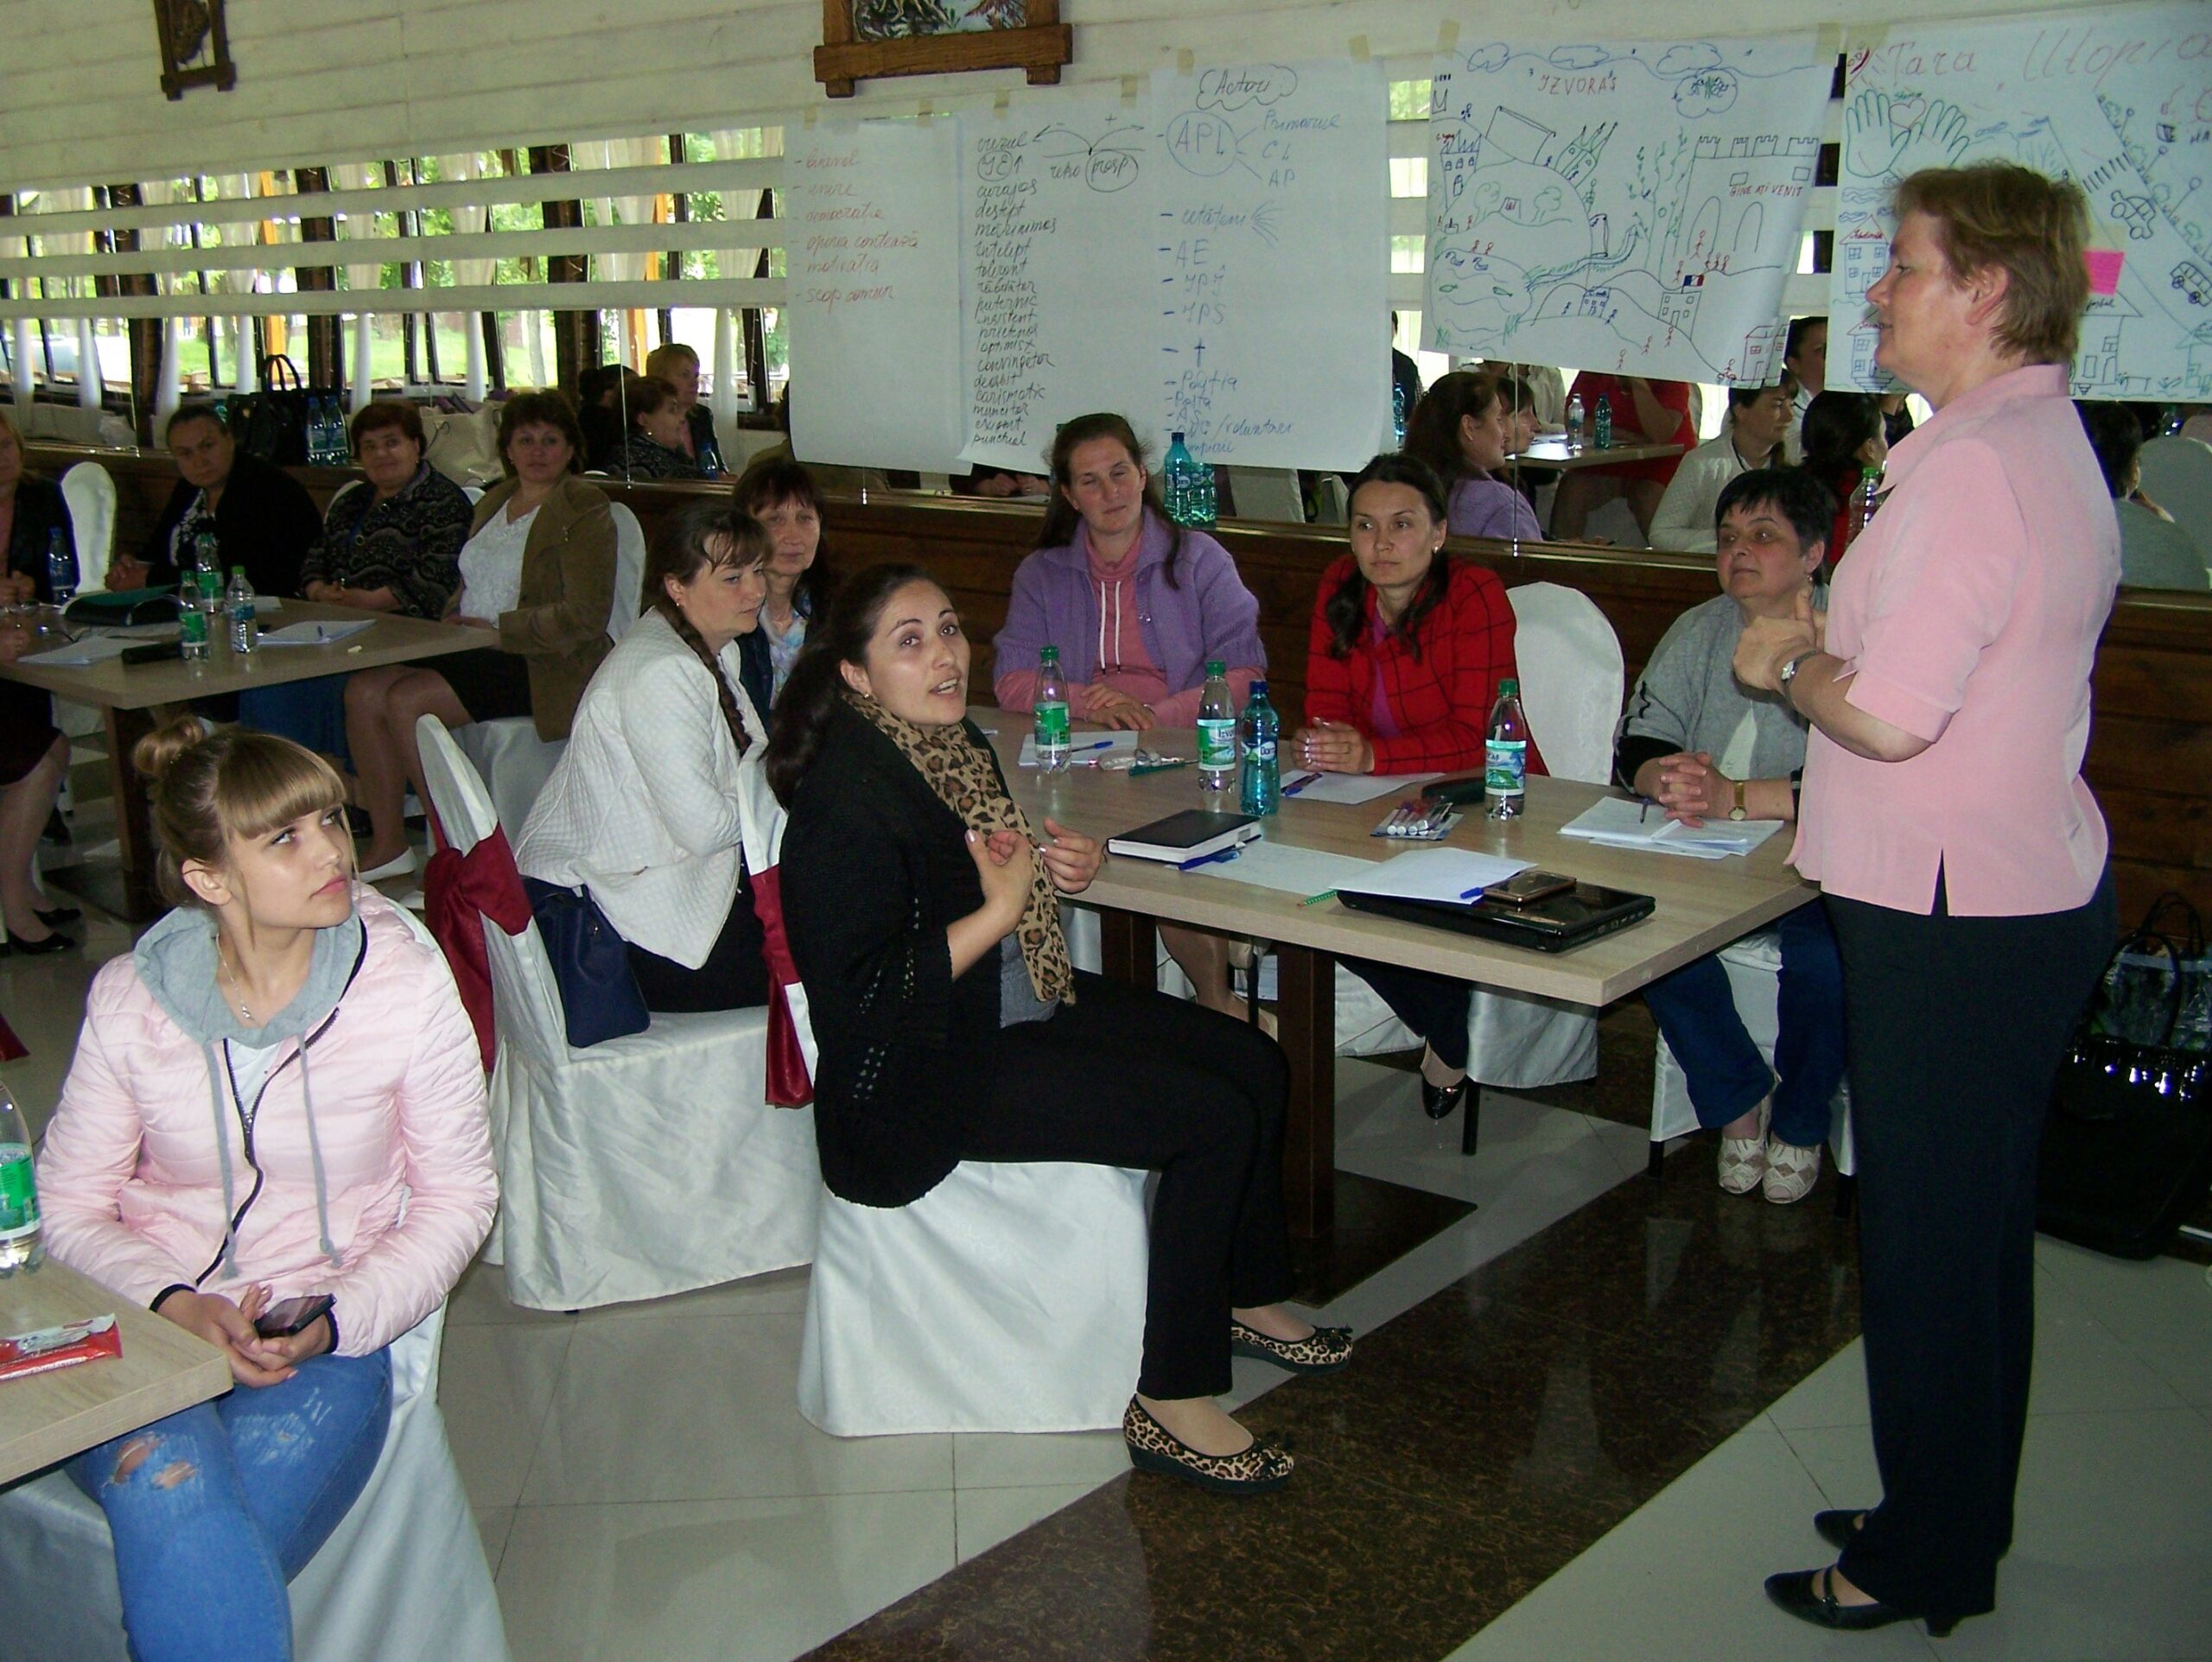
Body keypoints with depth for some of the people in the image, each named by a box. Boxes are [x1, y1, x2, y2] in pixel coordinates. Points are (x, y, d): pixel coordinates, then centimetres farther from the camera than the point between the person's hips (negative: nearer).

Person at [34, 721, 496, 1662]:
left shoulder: (406, 986, -5)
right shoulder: (128, 1001, -1)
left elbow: (456, 1196, 1)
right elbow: (70, 1210, 5)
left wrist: (331, 1323, -13)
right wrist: (179, 1305, -15)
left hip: (329, 1344, -1)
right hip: (149, 1332, 1)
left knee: (186, 1567, -26)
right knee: (173, 1498, -31)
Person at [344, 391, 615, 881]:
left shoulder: (582, 511, -7)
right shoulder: (495, 501, 18)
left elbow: (586, 615, -16)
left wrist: (498, 631, -16)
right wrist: (453, 621, 4)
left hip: (541, 665, -8)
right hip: (474, 649, 8)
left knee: (407, 701, -23)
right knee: (363, 690, -10)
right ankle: (387, 845, -4)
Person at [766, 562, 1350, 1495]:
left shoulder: (957, 743, 5)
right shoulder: (850, 797, -23)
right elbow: (859, 1000, -25)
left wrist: (1057, 864, 2)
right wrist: (998, 911, -25)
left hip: (1022, 1007, 10)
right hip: (919, 1073, -10)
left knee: (1256, 1067, 6)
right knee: (1212, 1118, -19)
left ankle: (1247, 1301, 25)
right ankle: (1171, 1406, -8)